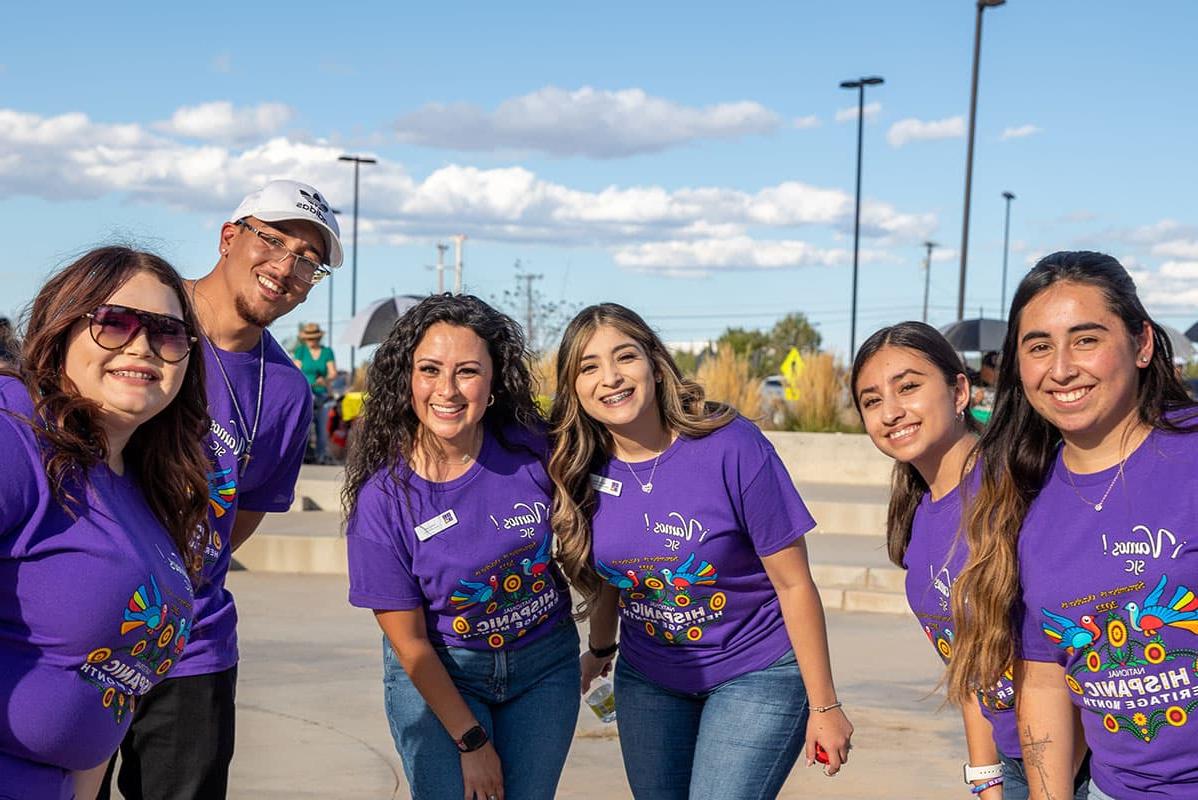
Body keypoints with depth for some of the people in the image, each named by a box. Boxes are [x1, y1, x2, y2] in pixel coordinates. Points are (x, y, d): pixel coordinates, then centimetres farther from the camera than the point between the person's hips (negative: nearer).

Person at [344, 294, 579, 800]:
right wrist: (471, 741, -10)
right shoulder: (383, 498, -19)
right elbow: (409, 640, -13)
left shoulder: (533, 449, -17)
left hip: (544, 664, 2)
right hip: (436, 675, -2)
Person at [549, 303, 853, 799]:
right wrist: (600, 650, 24)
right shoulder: (578, 469, -8)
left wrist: (823, 705, -11)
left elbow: (793, 583, -15)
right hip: (647, 678, 5)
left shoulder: (731, 446, -21)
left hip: (756, 674, -4)